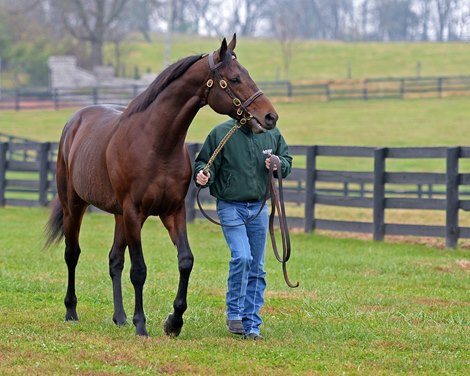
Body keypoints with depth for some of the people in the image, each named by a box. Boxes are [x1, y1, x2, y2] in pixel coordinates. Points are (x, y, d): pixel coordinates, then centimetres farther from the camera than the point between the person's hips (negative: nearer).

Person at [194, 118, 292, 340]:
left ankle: (251, 324, 16)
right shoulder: (221, 134, -8)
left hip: (259, 208, 5)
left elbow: (287, 162, 16)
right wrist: (202, 175, -25)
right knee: (242, 257, -21)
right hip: (231, 207, -4)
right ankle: (234, 315, -6)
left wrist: (279, 164, -7)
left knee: (257, 268, 7)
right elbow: (204, 162, -3)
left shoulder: (272, 134, 4)